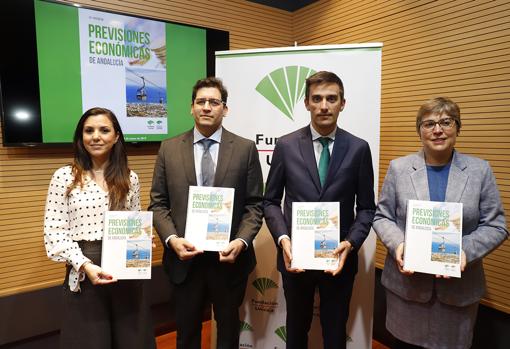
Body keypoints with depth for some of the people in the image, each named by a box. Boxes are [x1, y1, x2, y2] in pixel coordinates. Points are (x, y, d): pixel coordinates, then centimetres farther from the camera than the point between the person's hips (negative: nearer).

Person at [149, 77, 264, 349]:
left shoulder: (245, 149, -2)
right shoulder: (169, 148, 2)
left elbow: (254, 204, -3)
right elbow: (158, 203, 2)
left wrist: (242, 241, -17)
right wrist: (172, 239, -13)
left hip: (229, 257, 0)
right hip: (184, 258, 1)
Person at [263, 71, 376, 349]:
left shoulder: (358, 148, -3)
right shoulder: (286, 146, -4)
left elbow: (366, 207, 1)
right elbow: (270, 201, 1)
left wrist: (350, 243, -15)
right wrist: (282, 238, -15)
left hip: (339, 257, 0)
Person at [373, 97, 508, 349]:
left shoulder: (480, 170, 0)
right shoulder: (399, 168, -2)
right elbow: (382, 216, 1)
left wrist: (466, 251, -18)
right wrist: (398, 245, -17)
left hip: (459, 287, 1)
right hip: (406, 282, 0)